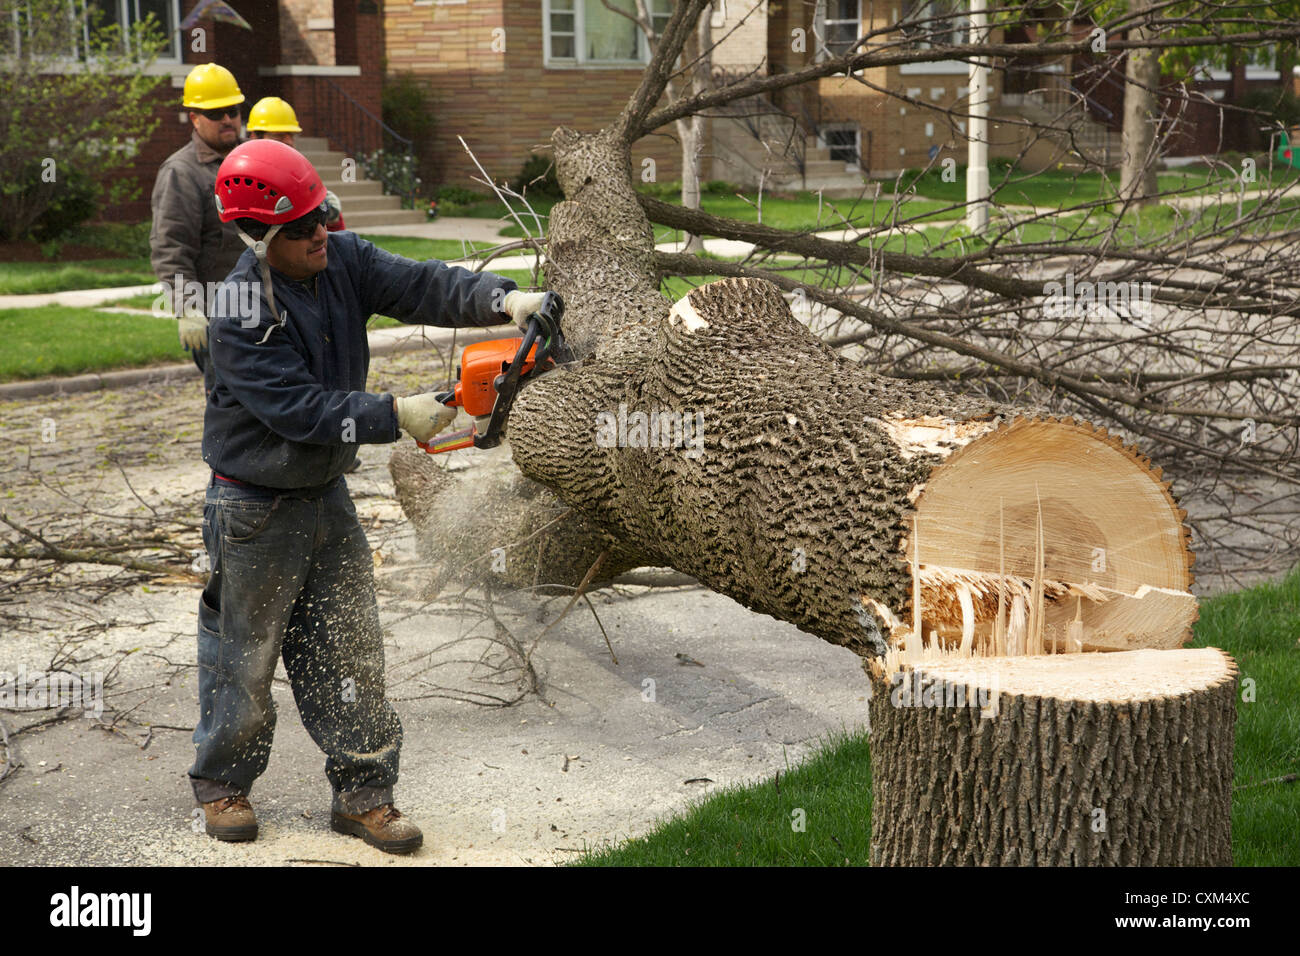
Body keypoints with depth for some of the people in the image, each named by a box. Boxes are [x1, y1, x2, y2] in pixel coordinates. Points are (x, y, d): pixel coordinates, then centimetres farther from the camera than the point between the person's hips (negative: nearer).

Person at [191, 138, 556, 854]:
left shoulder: (341, 260, -5)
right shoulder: (240, 316, -24)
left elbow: (420, 286, -14)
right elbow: (300, 410, -28)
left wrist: (505, 298, -29)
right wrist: (395, 416, -30)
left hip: (326, 495, 6)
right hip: (255, 512, -6)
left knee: (350, 654, 9)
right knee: (244, 658, 9)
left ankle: (363, 795, 20)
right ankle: (221, 784, 31)